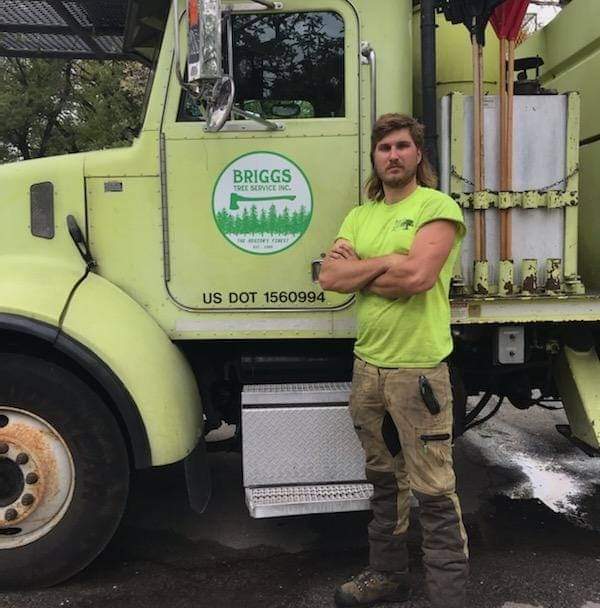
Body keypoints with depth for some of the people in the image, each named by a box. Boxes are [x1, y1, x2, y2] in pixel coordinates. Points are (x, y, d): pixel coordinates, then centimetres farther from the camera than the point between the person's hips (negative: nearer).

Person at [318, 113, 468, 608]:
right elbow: (329, 277, -1)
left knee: (434, 492, 1)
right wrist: (387, 262, -11)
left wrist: (358, 268, -7)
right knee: (385, 480, 19)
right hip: (368, 365, 7)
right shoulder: (359, 216, 13)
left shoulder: (437, 207, -6)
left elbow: (417, 276, -22)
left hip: (418, 369, -6)